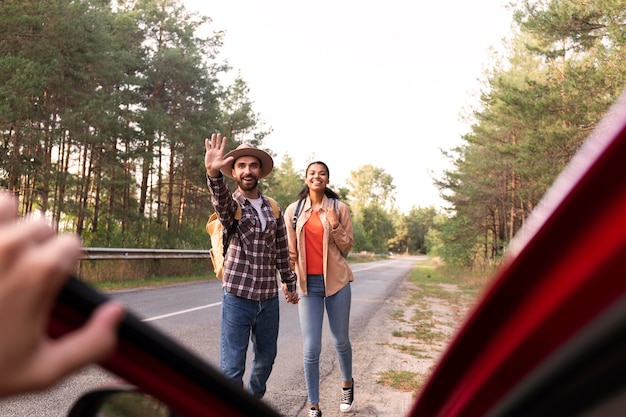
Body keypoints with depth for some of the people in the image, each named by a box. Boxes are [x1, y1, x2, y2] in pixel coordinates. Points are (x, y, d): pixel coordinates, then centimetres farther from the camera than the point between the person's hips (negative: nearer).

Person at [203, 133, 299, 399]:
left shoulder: (273, 208, 8)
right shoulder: (230, 204, -5)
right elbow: (221, 202, -32)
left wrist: (290, 284, 18)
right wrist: (214, 174, -52)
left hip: (269, 297, 5)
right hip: (238, 296, -4)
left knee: (266, 358, 19)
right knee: (232, 367, -4)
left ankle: (254, 400, 44)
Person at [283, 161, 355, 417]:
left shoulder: (339, 208, 0)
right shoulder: (293, 210, 3)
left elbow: (347, 247, 1)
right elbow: (290, 247, 8)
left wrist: (335, 225, -15)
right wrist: (289, 271, -11)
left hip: (336, 281, 0)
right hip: (308, 283, 0)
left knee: (340, 340, 15)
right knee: (311, 348, -2)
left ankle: (347, 383, 44)